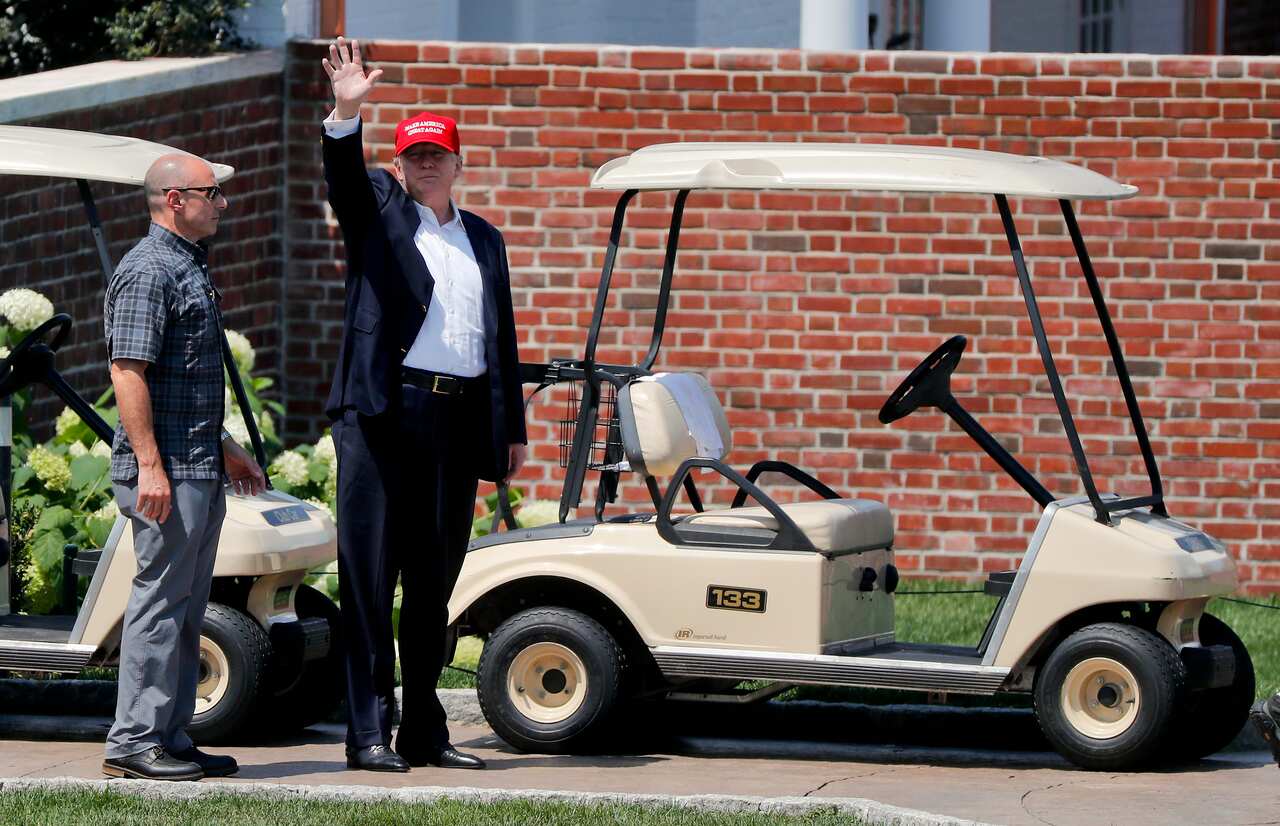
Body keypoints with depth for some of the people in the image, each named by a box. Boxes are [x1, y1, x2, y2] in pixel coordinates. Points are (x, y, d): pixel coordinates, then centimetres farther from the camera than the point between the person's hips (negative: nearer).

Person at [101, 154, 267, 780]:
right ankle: (134, 741, -6)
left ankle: (170, 738, 15)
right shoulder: (147, 271, -13)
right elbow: (128, 372, -19)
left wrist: (226, 450, 28)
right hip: (165, 471, -10)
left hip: (201, 469, 10)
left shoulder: (187, 266, 19)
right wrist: (149, 465, -24)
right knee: (161, 599, -8)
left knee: (186, 608, 11)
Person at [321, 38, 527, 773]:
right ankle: (369, 731, -7)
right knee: (371, 575, -6)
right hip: (384, 411, -4)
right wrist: (346, 114, -32)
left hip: (459, 422, 5)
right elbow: (343, 179, -13)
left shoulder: (485, 239, 20)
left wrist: (513, 429, 14)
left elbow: (502, 336, 19)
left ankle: (425, 731, 13)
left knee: (435, 581, 8)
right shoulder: (379, 210, 9)